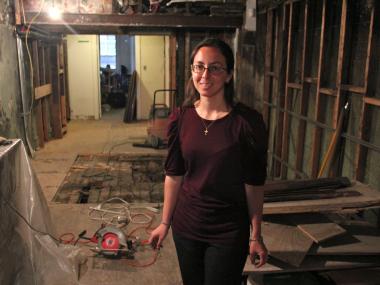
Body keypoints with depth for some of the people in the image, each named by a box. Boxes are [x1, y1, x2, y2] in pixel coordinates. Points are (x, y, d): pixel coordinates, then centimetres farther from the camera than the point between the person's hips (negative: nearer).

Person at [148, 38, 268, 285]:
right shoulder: (181, 118, -5)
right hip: (186, 225, 4)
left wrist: (256, 236, -4)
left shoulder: (248, 121, -15)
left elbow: (253, 184, -9)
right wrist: (165, 223, 7)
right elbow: (173, 175, 3)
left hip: (229, 232, -3)